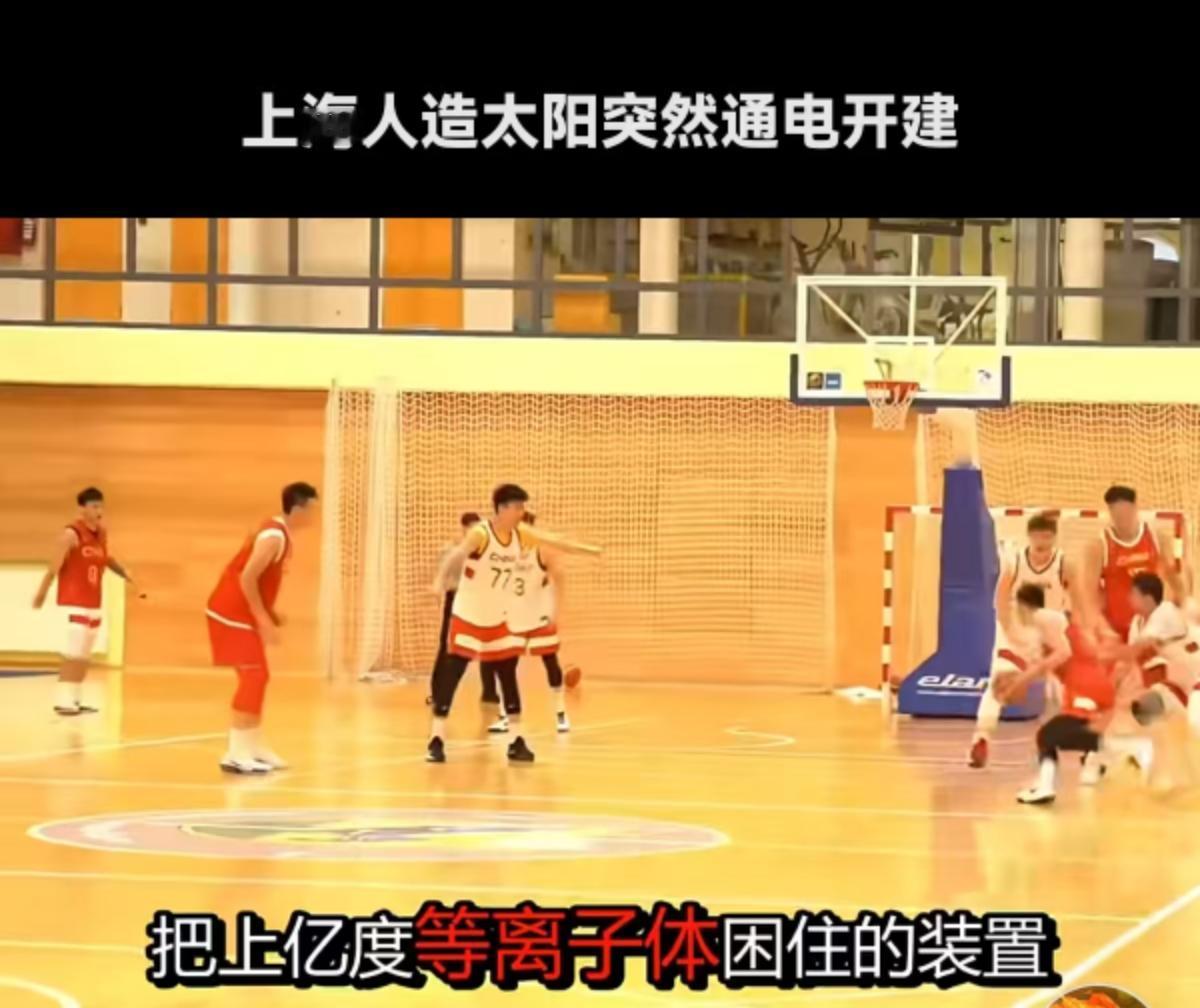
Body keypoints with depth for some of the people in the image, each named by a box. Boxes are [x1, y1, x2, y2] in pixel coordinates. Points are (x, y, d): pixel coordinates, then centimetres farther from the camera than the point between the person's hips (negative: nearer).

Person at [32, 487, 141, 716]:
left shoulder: (102, 534, 9)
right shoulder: (70, 535, -14)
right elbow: (53, 567, -15)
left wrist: (124, 573, 11)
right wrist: (41, 594, -15)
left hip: (94, 604, 8)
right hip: (74, 604, -8)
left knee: (85, 655, 9)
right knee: (72, 654, -12)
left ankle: (76, 700, 15)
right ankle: (62, 701, -9)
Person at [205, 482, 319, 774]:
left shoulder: (279, 533, 12)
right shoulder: (274, 536, -19)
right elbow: (247, 578, -25)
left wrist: (269, 614, 13)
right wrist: (264, 620, -21)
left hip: (241, 613, 10)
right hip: (233, 614, -10)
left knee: (257, 677, 14)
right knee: (252, 678, -12)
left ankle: (254, 748, 22)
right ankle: (236, 754, -13)